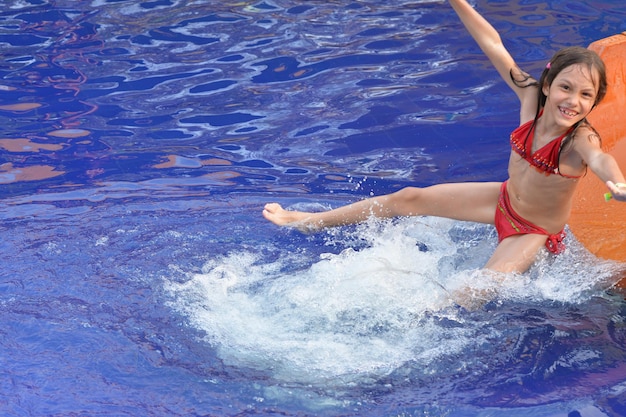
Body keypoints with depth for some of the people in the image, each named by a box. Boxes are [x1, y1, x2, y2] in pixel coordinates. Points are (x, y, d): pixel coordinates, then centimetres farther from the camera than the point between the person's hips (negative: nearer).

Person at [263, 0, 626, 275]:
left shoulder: (581, 139, -32)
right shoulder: (531, 98, -16)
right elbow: (493, 46, -10)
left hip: (535, 231, -6)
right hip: (505, 199, 6)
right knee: (410, 199, 12)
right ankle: (310, 221, 25)